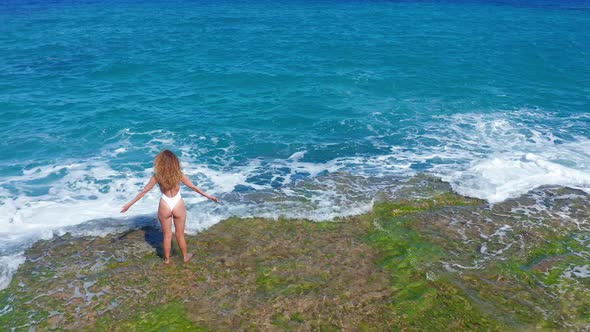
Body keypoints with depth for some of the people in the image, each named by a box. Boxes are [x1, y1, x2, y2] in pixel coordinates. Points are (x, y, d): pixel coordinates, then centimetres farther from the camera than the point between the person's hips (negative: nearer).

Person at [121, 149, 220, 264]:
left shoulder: (157, 176, -12)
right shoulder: (179, 174, -12)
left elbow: (144, 191, -6)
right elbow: (194, 187, -4)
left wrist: (129, 204, 4)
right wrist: (209, 196, 7)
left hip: (165, 206, 0)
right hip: (178, 206, 0)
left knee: (167, 235, 18)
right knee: (180, 235, 18)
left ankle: (167, 259, 32)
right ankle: (185, 256, 35)